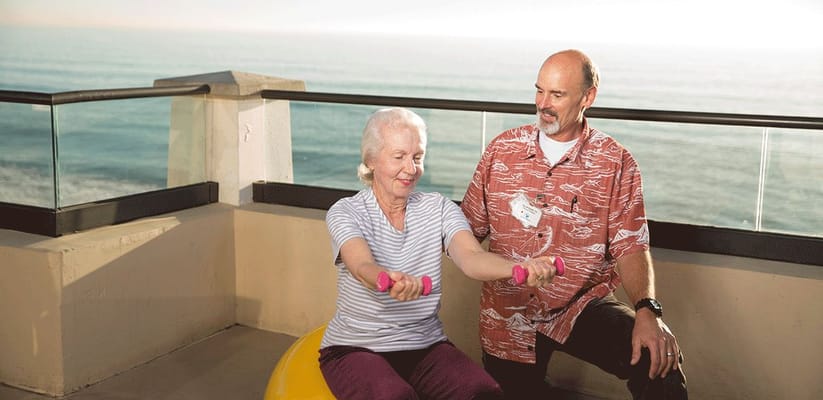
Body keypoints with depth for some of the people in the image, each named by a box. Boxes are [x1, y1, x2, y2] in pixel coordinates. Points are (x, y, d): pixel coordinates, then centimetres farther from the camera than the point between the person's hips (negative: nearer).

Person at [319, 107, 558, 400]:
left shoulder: (439, 208, 2)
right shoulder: (345, 212, -8)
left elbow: (470, 257, -17)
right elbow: (362, 267, -28)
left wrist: (519, 268, -40)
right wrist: (389, 280, -54)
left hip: (426, 345, 3)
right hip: (355, 348, -3)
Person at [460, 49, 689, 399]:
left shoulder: (615, 163, -5)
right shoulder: (502, 149, 2)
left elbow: (629, 247, -8)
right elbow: (470, 227, 5)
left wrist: (646, 310, -25)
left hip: (583, 307, -2)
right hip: (507, 318, 3)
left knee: (659, 362, -27)